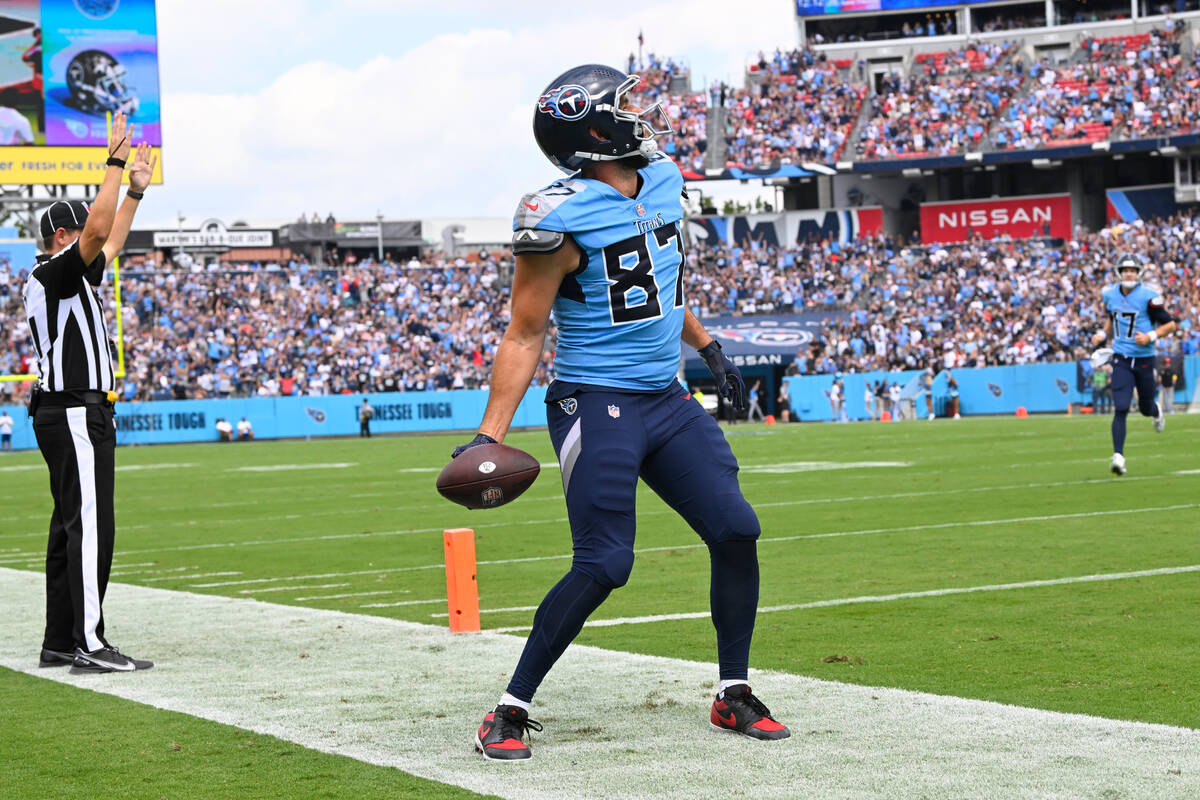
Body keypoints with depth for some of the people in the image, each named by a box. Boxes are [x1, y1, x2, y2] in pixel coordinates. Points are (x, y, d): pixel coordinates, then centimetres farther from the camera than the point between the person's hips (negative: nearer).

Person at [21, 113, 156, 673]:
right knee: (90, 526, -14)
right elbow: (98, 231, -24)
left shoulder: (66, 279, 18)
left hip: (67, 413, 11)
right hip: (76, 413, -11)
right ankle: (90, 644, -17)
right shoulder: (54, 274, -11)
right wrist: (115, 160, -19)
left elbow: (111, 241, 31)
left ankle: (60, 643, 14)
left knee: (72, 527, 11)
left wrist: (136, 190, 26)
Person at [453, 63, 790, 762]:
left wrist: (709, 350, 30)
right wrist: (490, 434, -17)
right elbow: (525, 336, -11)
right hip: (597, 408, -7)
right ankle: (511, 710, 0)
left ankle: (734, 695, 15)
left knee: (737, 532, 0)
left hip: (667, 402, 8)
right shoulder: (561, 219, -15)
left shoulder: (662, 181, 8)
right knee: (604, 565, -14)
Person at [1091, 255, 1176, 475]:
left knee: (1145, 408, 15)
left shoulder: (1148, 296, -11)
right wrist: (1103, 334, 6)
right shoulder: (1110, 294, 2)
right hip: (1121, 358, 1)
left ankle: (1156, 412, 53)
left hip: (1144, 358, -1)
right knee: (1121, 409, -14)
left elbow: (1170, 324, -5)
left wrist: (1151, 336, -20)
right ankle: (1118, 456, -15)